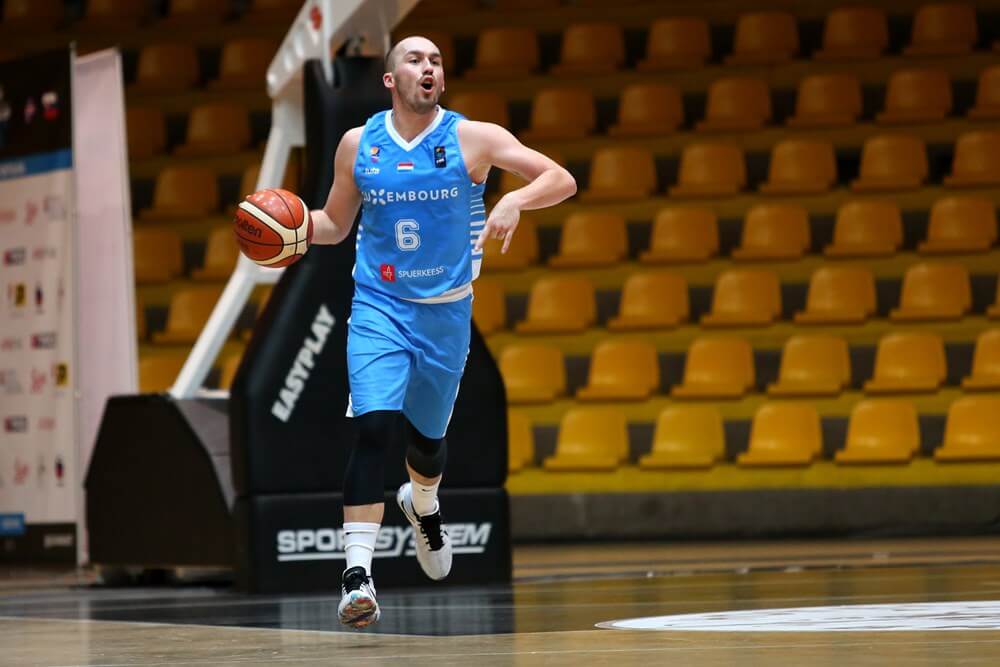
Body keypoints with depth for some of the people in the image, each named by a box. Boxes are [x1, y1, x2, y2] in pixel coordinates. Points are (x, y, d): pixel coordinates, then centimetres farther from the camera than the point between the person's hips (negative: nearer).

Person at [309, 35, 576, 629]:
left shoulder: (473, 138, -5)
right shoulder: (358, 144, 1)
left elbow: (562, 180, -10)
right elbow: (336, 223, 15)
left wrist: (515, 199, -30)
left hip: (446, 312, 1)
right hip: (378, 308, -1)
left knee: (427, 436, 16)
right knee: (374, 428, -20)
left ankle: (423, 505, 54)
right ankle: (358, 574, -23)